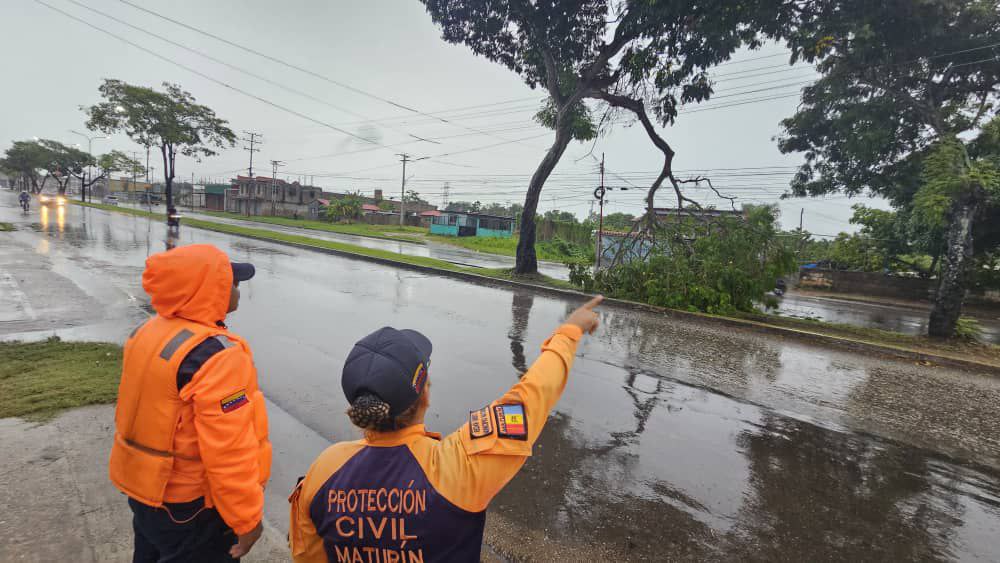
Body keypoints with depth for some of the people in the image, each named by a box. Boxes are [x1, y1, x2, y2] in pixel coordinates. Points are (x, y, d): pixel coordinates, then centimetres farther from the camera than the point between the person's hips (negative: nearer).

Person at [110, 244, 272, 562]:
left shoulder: (148, 331, -2)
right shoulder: (216, 357, -31)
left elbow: (140, 412, 8)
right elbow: (229, 453, -30)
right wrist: (247, 518, -18)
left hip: (144, 487, 8)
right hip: (190, 505, -8)